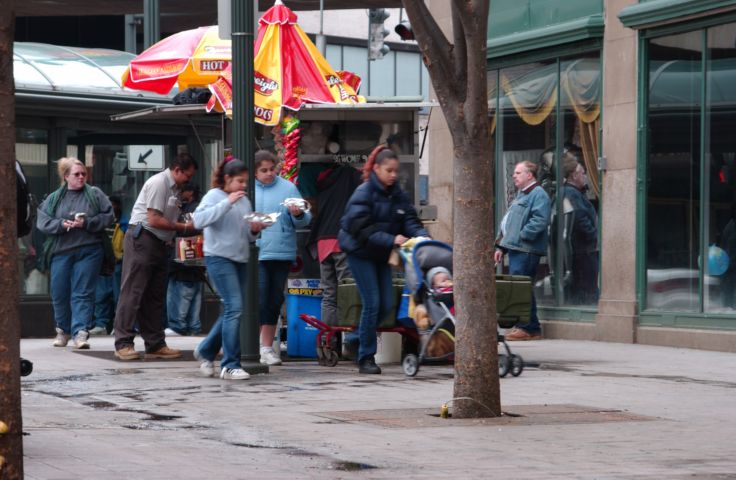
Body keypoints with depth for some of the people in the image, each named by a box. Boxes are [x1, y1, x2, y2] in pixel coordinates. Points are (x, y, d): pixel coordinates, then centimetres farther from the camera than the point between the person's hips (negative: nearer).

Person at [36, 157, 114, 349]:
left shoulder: (95, 195, 7)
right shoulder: (53, 198, 10)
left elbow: (108, 217, -1)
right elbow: (42, 221, 2)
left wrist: (87, 223, -13)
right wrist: (61, 224, -14)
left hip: (88, 252, -2)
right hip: (61, 252, 2)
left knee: (83, 293, -7)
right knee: (59, 293, 7)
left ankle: (80, 331, -11)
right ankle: (63, 330, 24)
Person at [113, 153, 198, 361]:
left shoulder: (173, 188, 17)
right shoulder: (158, 183, -13)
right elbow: (154, 220, -18)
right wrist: (184, 227, -12)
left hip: (159, 243, 10)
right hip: (142, 240, -10)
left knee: (156, 296, 10)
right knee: (133, 293, -8)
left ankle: (155, 344, 14)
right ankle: (123, 344, -8)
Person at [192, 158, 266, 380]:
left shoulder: (244, 201, 16)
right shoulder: (214, 196, -3)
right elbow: (199, 220, -21)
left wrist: (254, 230, -2)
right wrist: (227, 203, -23)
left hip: (240, 259, 7)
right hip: (219, 258, -7)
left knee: (232, 310, 10)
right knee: (234, 307, -15)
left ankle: (206, 351, 30)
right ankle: (230, 365, -12)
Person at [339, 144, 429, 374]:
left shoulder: (398, 195, 5)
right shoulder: (363, 193, -15)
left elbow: (410, 221, 0)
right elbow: (361, 228, -23)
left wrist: (422, 235, -21)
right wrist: (391, 239, -31)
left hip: (381, 254, 7)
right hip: (360, 252, -6)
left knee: (386, 305, 4)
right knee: (372, 303, -10)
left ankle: (358, 339, 26)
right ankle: (365, 358, -1)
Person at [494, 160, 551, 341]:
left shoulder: (538, 195, -8)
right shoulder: (521, 195, 25)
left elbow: (540, 221, -21)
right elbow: (508, 223, 29)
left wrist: (522, 235, -19)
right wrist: (501, 246, 23)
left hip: (526, 251, -10)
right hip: (516, 250, 10)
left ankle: (530, 329, -10)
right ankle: (522, 326, 14)